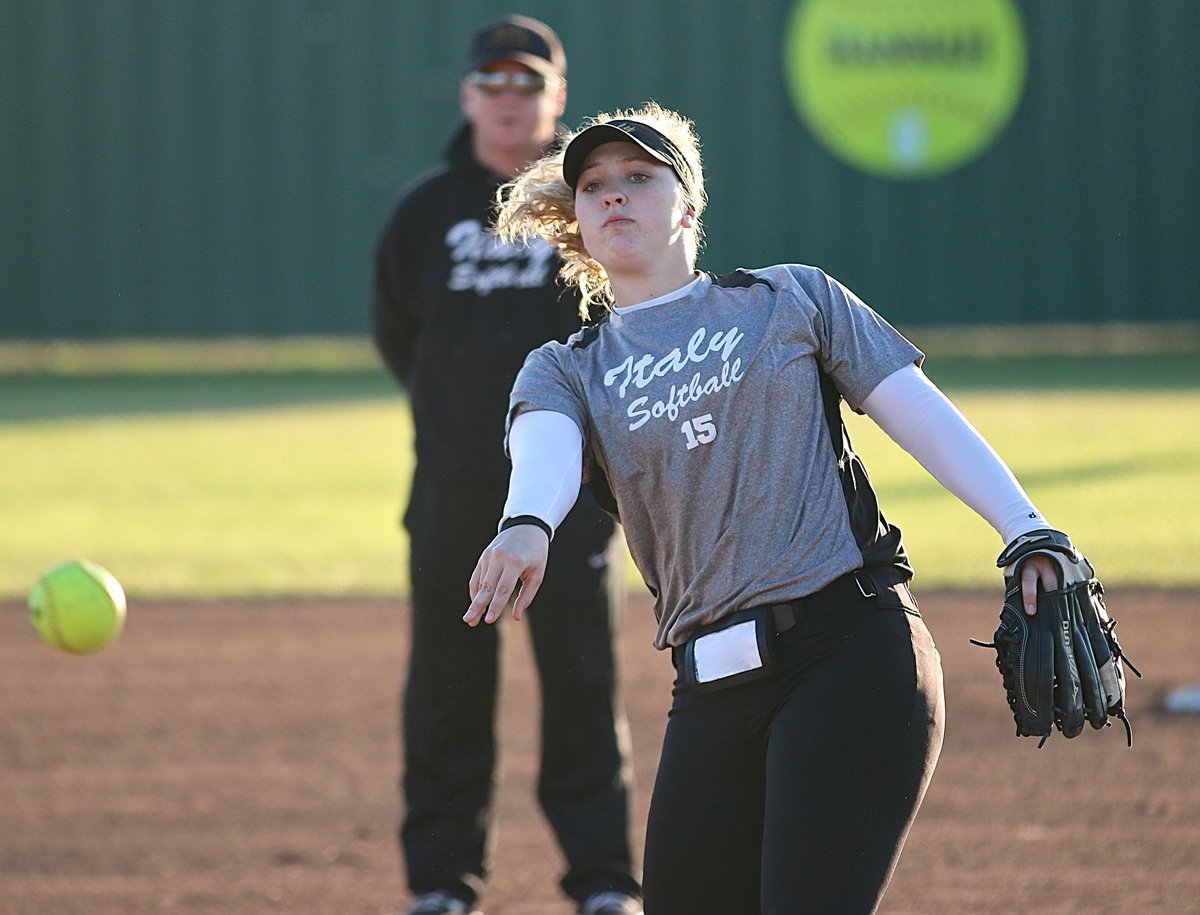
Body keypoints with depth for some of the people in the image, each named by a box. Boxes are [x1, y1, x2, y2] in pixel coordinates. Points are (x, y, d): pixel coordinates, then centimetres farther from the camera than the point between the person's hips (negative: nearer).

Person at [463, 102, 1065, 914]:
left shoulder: (790, 300, 13)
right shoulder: (564, 372, 16)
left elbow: (920, 410, 7)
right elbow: (546, 447, -7)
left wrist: (1028, 532, -8)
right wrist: (526, 526, -32)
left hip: (854, 644, -4)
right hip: (713, 687, 4)